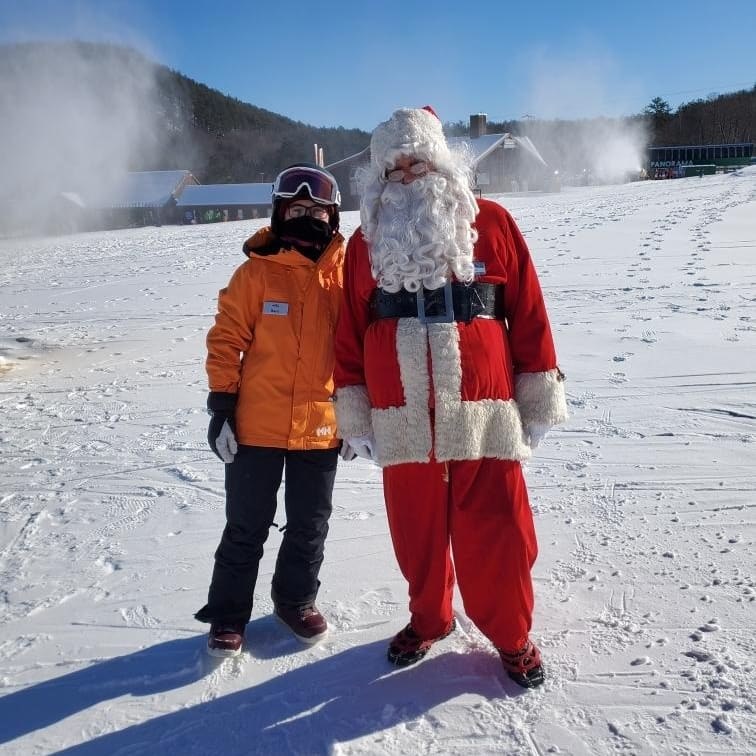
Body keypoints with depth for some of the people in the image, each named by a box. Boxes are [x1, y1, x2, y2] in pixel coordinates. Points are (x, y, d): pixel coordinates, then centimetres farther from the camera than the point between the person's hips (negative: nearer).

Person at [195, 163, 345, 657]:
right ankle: (228, 613, 28)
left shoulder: (343, 274, 1)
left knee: (310, 526, 16)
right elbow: (226, 340, -4)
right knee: (247, 526, 10)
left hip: (321, 427, 2)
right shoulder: (256, 272, -5)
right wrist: (222, 406, -8)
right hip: (256, 426, -2)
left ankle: (296, 600, 38)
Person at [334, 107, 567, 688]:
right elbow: (349, 333, 8)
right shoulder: (366, 242, 8)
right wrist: (355, 418, 6)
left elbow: (529, 314, 3)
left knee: (495, 532, 3)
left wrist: (539, 399, 2)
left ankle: (512, 634, 26)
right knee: (416, 529, 13)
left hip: (481, 412, -2)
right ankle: (429, 617, 37)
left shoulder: (492, 224, 3)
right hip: (401, 418, 2)